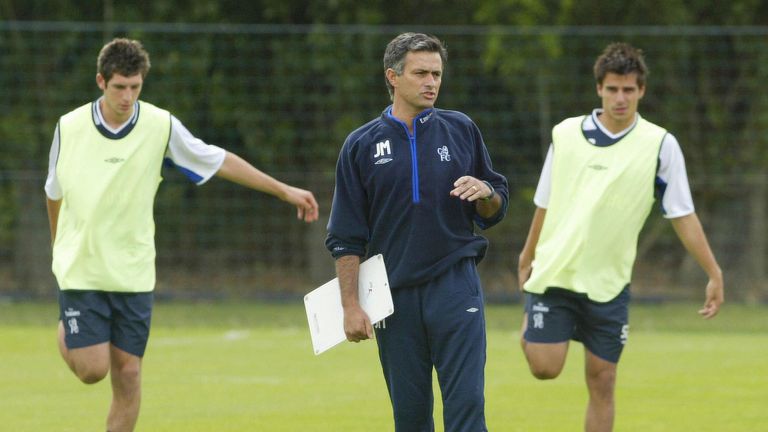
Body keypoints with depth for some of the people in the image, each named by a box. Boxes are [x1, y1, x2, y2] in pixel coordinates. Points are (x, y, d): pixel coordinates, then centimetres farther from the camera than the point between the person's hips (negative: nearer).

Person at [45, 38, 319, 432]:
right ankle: (67, 338, 25)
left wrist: (284, 191, 6)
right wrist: (61, 249, 23)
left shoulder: (161, 126, -5)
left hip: (133, 274, 1)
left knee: (127, 375, -1)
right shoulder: (69, 128, -5)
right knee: (92, 369, -9)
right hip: (80, 270, -1)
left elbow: (221, 162, 5)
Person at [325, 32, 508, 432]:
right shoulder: (362, 145, 4)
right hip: (394, 294, 1)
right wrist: (350, 306, -3)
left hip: (456, 284, -1)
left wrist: (485, 193, -11)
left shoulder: (461, 130, 7)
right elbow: (346, 237, 4)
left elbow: (494, 212, 13)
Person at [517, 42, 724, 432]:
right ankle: (531, 330, 25)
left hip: (608, 283, -1)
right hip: (553, 273, 1)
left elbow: (682, 215, 0)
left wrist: (714, 275, -4)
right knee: (545, 368, -9)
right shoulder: (565, 134, 2)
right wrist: (528, 256, 23)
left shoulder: (660, 145, -3)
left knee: (602, 382, 0)